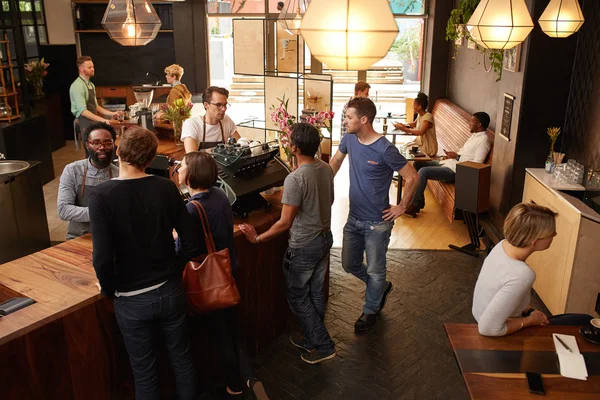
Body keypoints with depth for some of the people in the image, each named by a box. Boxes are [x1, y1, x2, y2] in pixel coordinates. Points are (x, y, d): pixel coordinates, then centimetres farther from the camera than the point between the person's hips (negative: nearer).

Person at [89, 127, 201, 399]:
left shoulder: (101, 196, -17)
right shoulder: (167, 188, -9)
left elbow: (102, 258, -22)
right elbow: (191, 244, -7)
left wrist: (109, 289, -3)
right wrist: (174, 270, 10)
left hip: (132, 300, -2)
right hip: (170, 291, 3)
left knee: (144, 370, 16)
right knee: (181, 358, 21)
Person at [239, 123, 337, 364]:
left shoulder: (295, 179, -27)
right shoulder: (326, 169, -3)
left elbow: (285, 223, -25)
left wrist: (258, 239, -15)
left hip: (304, 247, -8)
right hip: (325, 238, 8)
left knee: (298, 297, 10)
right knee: (316, 292, 21)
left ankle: (323, 347, 17)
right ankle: (311, 338, 38)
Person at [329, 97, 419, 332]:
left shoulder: (385, 150, -23)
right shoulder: (350, 139, -3)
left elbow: (412, 178, -17)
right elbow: (336, 161, 17)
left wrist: (402, 207, -11)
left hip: (377, 222, -7)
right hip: (354, 218, 7)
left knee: (375, 271, 9)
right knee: (349, 265, 17)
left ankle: (370, 311, 32)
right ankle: (382, 287, 43)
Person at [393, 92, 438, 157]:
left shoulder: (428, 116, -23)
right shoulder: (419, 115, 2)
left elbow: (421, 132, -35)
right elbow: (414, 124, 21)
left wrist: (405, 129, -33)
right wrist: (402, 125, 4)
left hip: (428, 149, -8)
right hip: (420, 143, 8)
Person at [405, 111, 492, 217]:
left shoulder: (483, 140, -13)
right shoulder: (475, 135, 17)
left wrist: (457, 157, -17)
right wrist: (452, 155, 8)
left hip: (455, 170, -10)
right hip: (449, 163, 10)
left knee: (423, 171, -26)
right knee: (418, 164, 5)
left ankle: (415, 205, -14)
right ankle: (419, 200, 7)